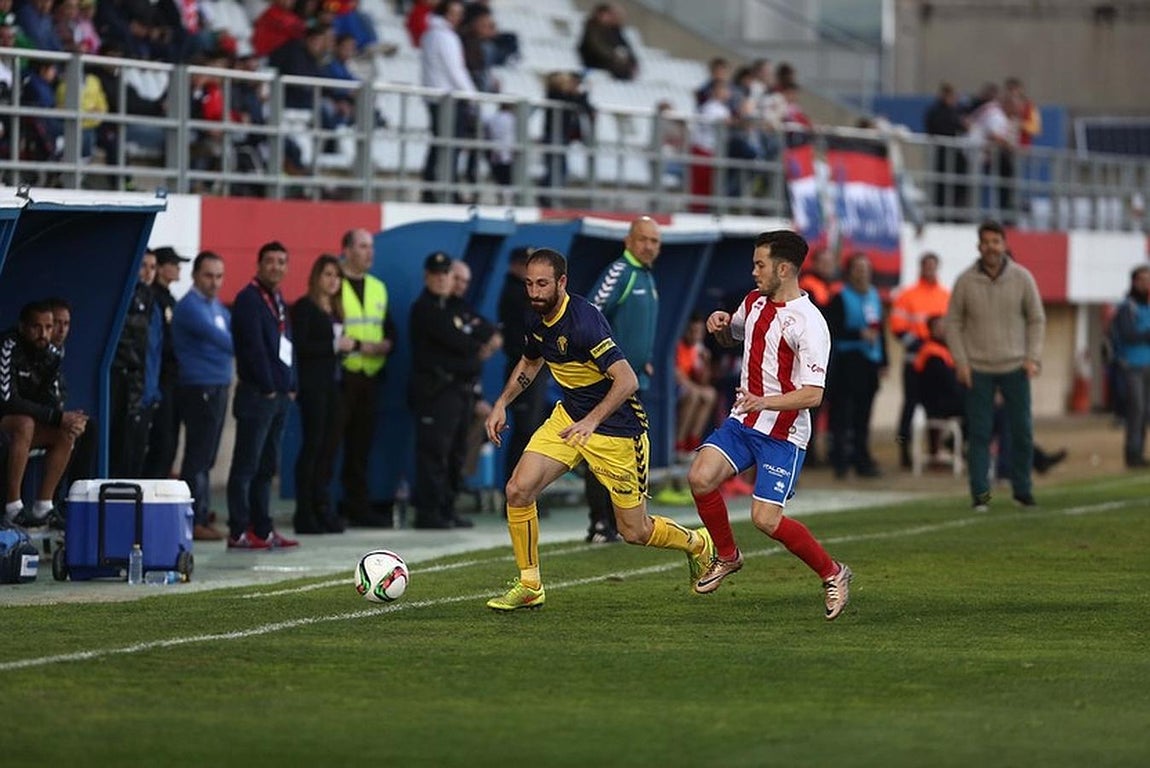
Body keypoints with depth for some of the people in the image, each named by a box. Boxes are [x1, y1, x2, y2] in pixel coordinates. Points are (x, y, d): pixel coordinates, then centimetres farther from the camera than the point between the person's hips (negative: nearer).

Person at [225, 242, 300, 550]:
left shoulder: (278, 301, 18)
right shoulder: (249, 299, -10)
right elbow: (253, 346, -16)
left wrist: (290, 385, 10)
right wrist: (268, 387, -14)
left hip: (279, 395, 9)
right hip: (256, 396, -9)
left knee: (267, 466, 12)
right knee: (246, 466, -7)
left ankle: (262, 529, 16)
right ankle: (239, 533, -6)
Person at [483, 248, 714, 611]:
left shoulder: (583, 322, -28)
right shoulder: (538, 322, -2)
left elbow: (627, 380, -33)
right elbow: (530, 363, 21)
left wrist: (591, 421, -41)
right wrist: (502, 403, 10)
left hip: (616, 429, -7)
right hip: (568, 417, 7)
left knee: (635, 532, 2)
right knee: (518, 489, -12)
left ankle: (698, 544, 35)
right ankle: (529, 587, 2)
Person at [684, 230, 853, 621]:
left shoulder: (809, 323, -18)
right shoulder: (754, 302, 6)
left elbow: (813, 394, -22)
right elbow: (732, 336, 28)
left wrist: (765, 402, -37)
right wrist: (721, 324, 4)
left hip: (784, 434, -7)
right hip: (742, 422, 7)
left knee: (766, 519, -12)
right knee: (700, 477, -14)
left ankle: (832, 573, 10)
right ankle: (727, 556, 10)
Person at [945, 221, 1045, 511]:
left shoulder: (1021, 278, -1)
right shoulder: (966, 281, -3)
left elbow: (1037, 320, 6)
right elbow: (953, 322, 3)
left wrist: (1033, 358, -4)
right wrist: (960, 362, -6)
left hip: (1015, 367, 1)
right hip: (977, 368, -1)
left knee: (1022, 432, 4)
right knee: (979, 433, -2)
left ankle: (1022, 489, 17)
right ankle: (980, 494, 2)